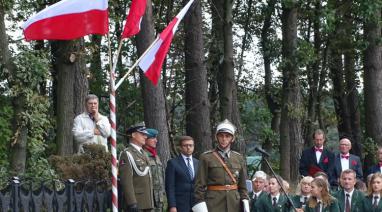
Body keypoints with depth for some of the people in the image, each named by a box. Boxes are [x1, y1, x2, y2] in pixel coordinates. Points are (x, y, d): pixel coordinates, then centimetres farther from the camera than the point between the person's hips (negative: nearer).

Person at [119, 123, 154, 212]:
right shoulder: (127, 154, -9)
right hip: (136, 203, -9)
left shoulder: (142, 153, 19)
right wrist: (131, 203, -23)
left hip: (147, 202, 9)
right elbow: (126, 181, -17)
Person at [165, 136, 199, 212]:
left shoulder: (198, 163, 14)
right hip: (180, 205, -5)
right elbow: (170, 187, -5)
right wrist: (172, 206, -13)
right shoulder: (172, 163, -1)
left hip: (196, 204, 5)